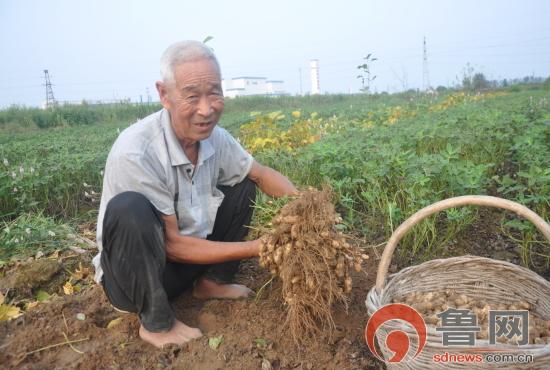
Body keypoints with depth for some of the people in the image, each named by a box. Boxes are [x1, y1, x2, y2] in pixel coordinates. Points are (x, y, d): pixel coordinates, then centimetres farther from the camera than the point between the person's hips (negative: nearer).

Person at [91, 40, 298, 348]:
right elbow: (171, 244, -26)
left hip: (189, 256, 6)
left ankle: (211, 282, 11)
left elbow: (262, 173, 2)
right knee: (130, 209, -35)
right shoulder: (135, 154, -31)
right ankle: (156, 321, -12)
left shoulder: (216, 137, -13)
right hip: (134, 271, -5)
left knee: (243, 185, 0)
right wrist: (256, 248, -25)